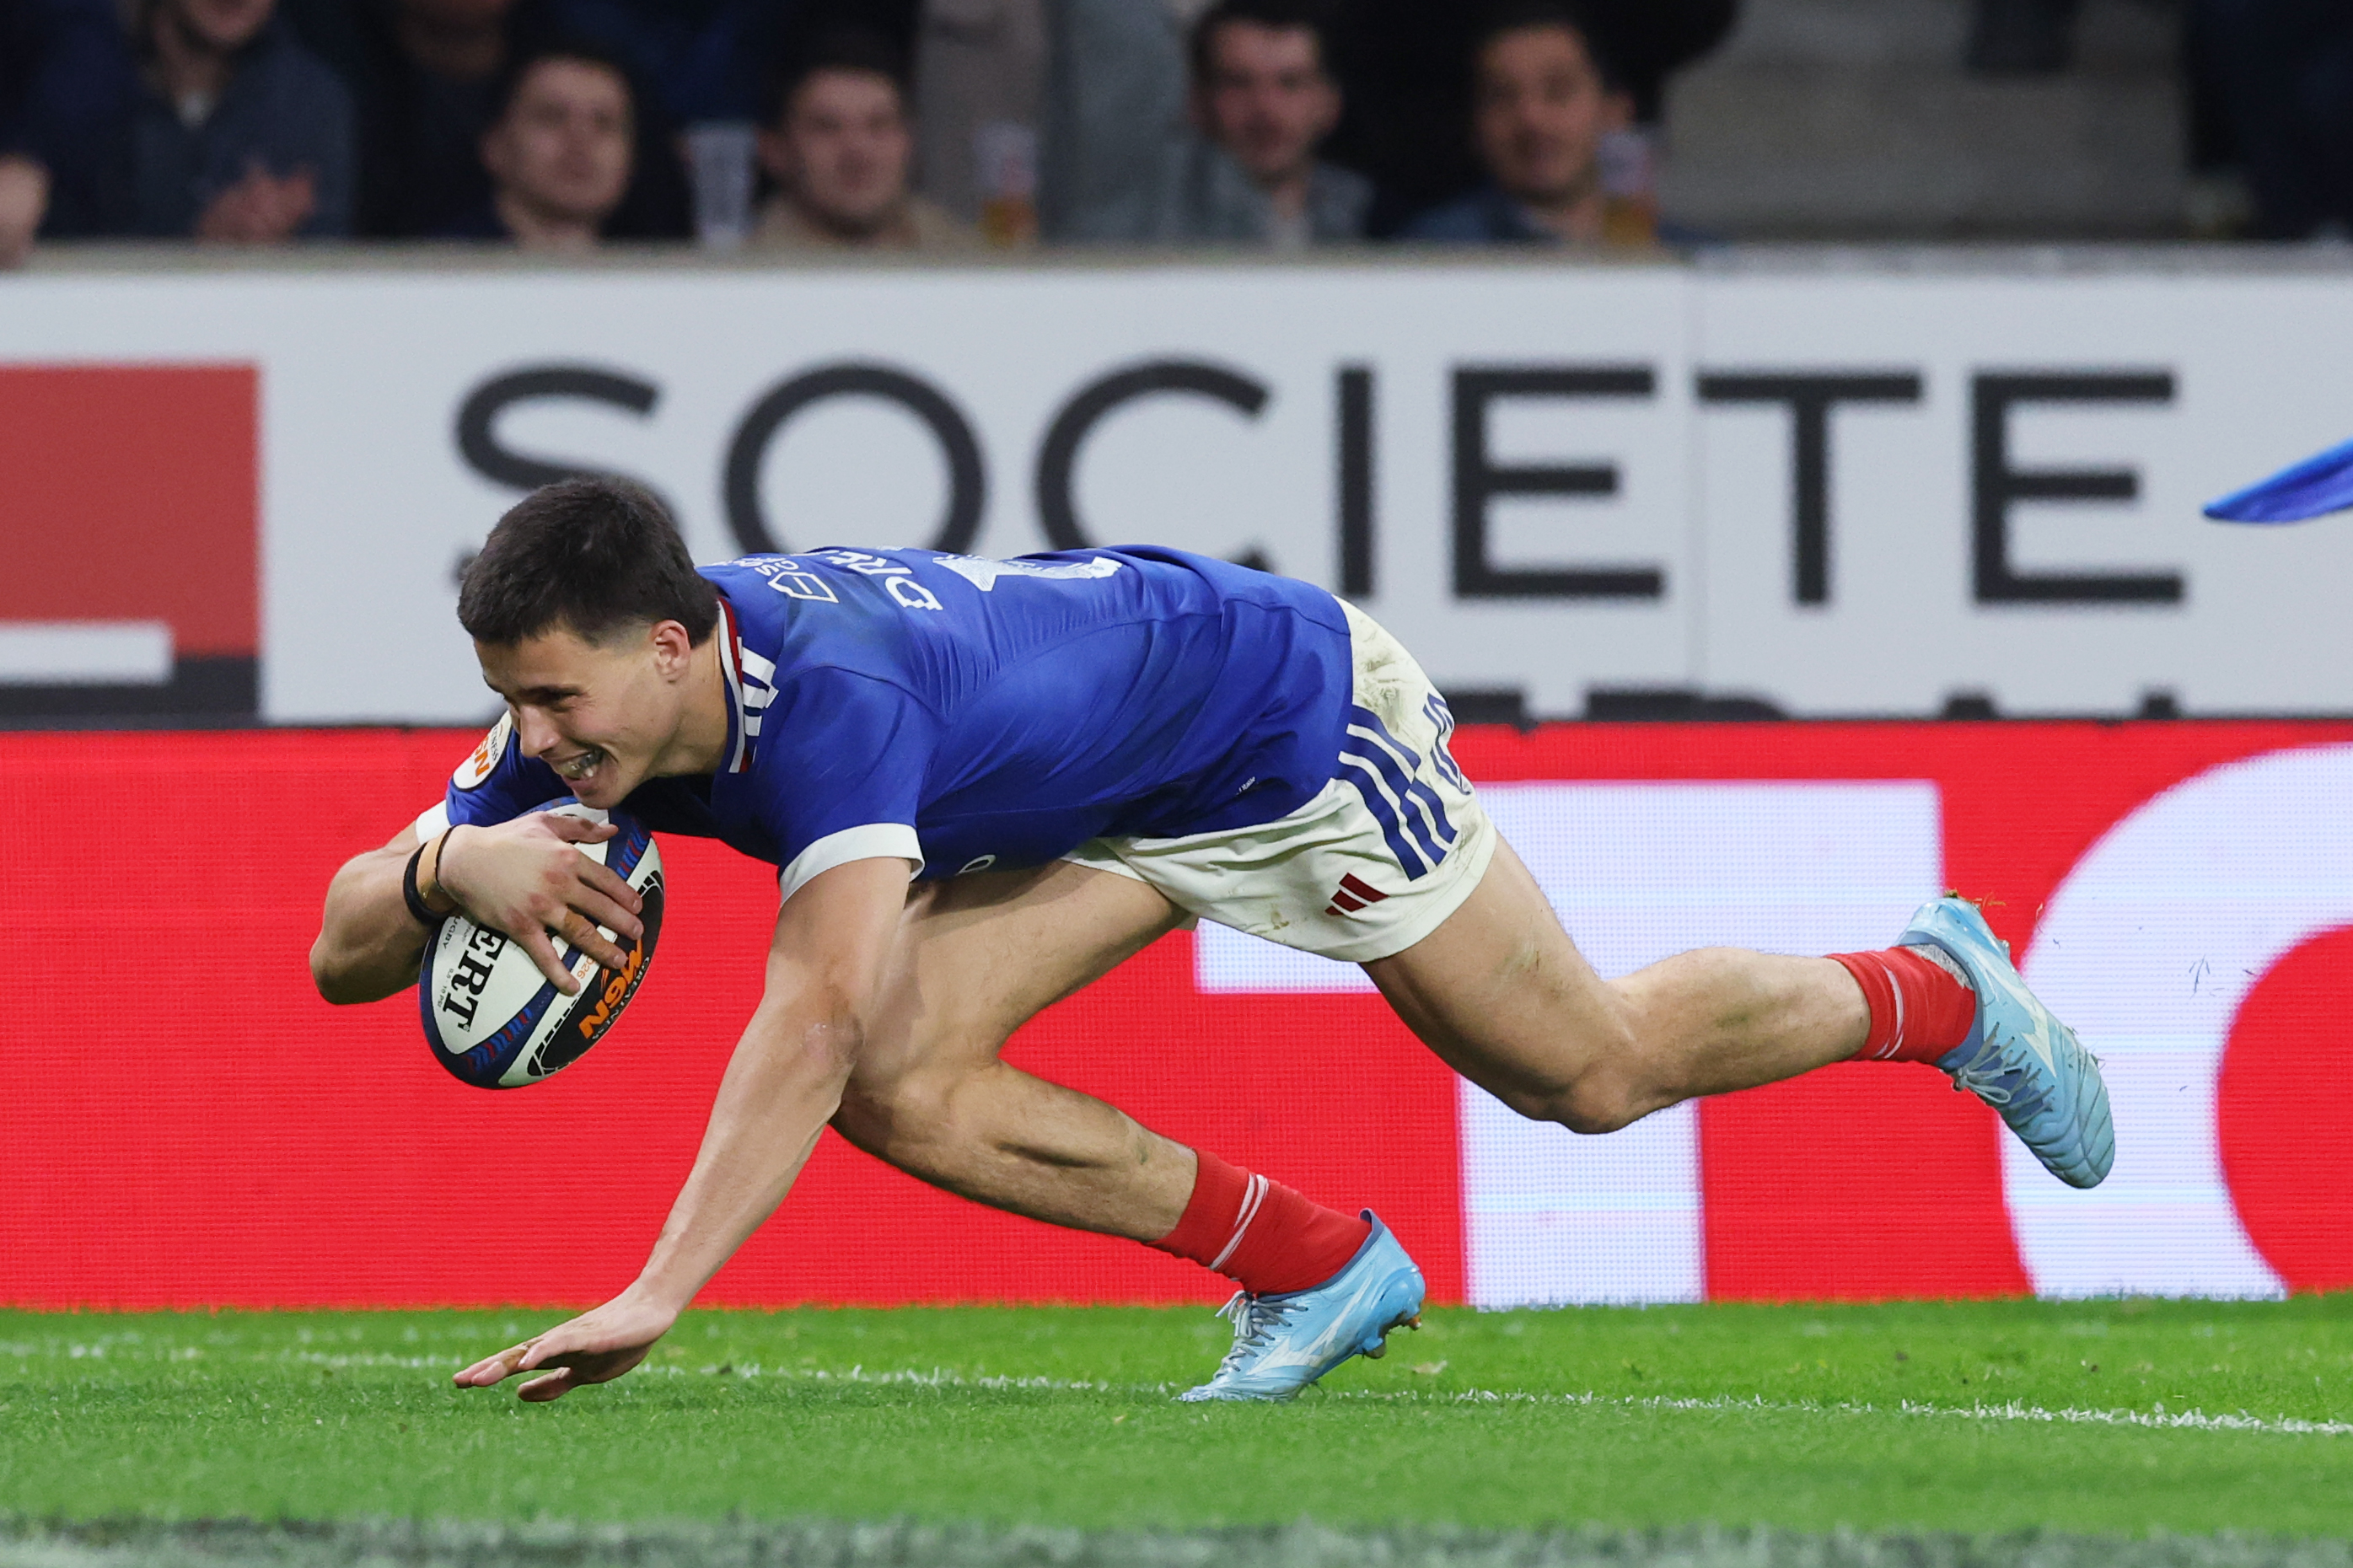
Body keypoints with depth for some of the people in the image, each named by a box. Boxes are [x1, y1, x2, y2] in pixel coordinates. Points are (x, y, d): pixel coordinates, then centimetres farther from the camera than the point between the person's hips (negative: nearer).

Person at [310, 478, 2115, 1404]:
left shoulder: (829, 693, -43)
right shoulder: (584, 716, -20)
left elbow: (813, 1017, -54)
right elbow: (344, 947, -17)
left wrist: (656, 1295, -61)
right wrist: (461, 859, -41)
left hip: (1286, 707, -7)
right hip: (1099, 802, 7)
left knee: (1593, 1069, 7)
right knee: (904, 1090, -12)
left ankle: (1934, 989, 36)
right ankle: (1314, 1270, 7)